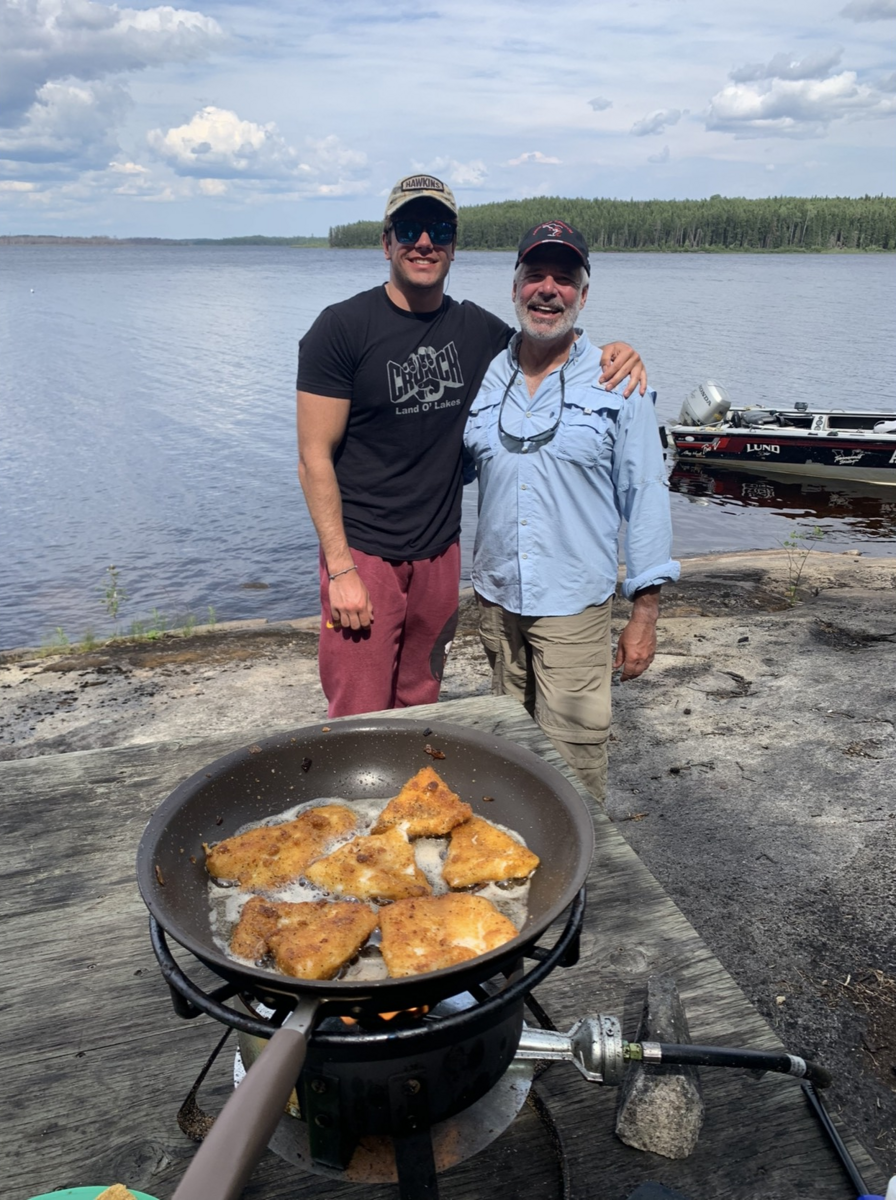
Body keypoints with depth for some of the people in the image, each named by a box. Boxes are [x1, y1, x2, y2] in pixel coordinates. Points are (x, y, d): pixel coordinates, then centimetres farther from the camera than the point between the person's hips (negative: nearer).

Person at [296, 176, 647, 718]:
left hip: (440, 552, 5)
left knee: (420, 707, 16)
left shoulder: (477, 330, 6)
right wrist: (340, 568, -16)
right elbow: (316, 458, -10)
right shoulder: (343, 328, -8)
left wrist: (614, 354, -4)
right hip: (363, 554, -4)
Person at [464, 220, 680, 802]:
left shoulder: (620, 383, -3)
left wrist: (645, 612, -7)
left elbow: (646, 495, -4)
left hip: (574, 607, -4)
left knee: (572, 769, -2)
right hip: (496, 600, 4)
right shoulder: (484, 378, 6)